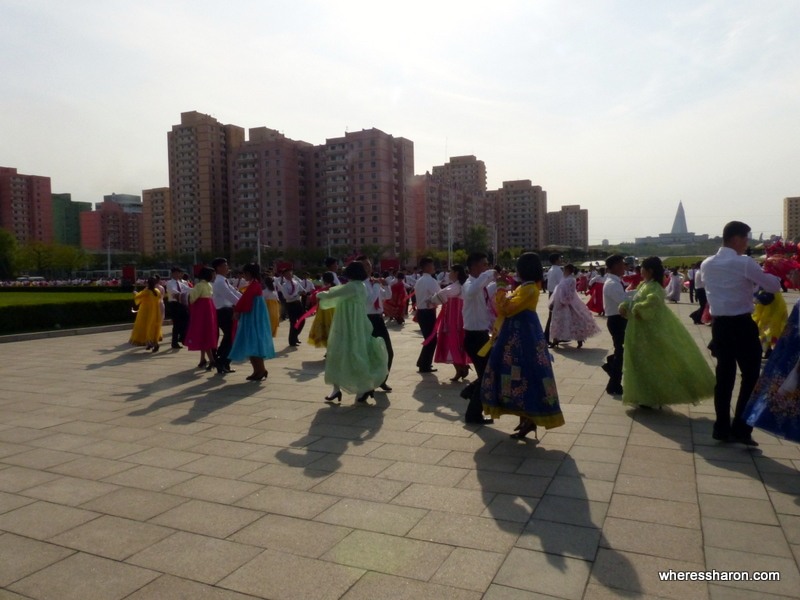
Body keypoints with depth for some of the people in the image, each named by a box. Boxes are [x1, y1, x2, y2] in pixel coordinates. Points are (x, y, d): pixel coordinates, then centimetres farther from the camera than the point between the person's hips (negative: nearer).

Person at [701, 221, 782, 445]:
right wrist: (775, 273, 14)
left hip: (719, 325, 6)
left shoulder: (706, 265, 5)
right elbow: (774, 287, -7)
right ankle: (741, 429, 4)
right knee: (750, 377, 5)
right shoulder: (744, 263, -13)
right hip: (742, 325, -6)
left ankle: (722, 428, 15)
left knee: (724, 376, 11)